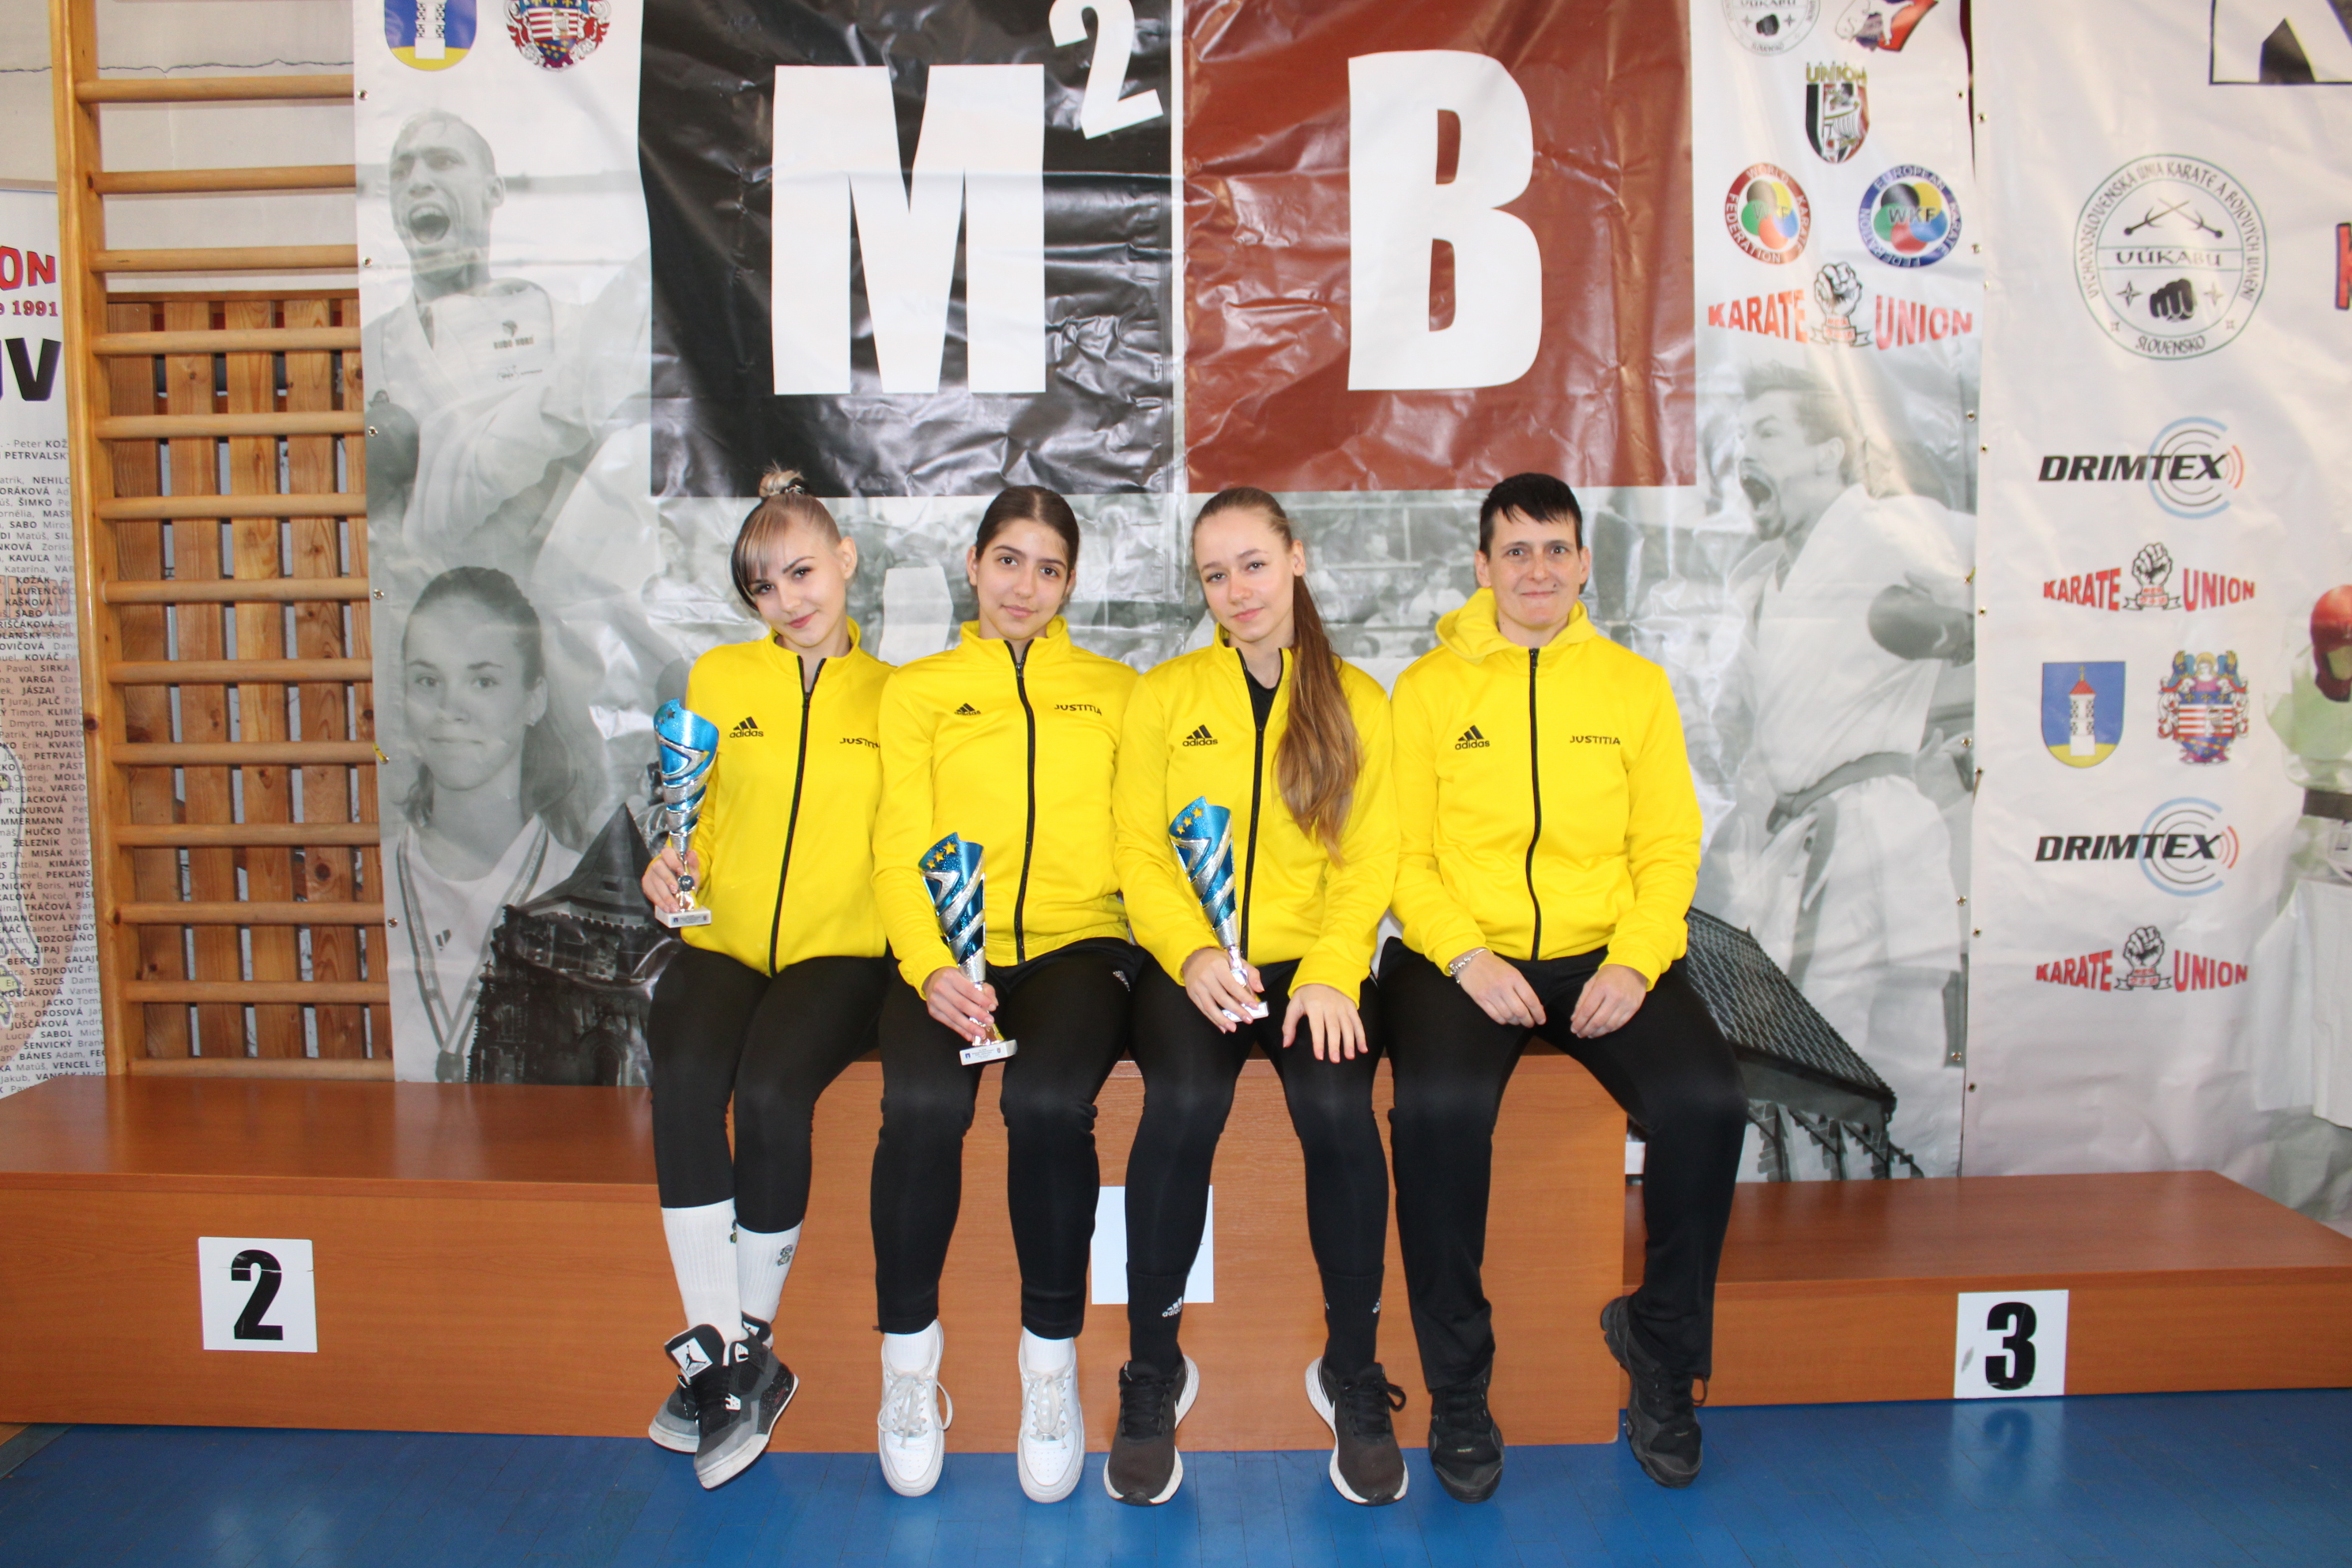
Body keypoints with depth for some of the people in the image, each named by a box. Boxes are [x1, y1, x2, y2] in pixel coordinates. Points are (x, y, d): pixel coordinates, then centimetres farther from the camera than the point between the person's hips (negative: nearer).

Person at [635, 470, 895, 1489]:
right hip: (723, 939, 2)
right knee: (684, 1077, -30)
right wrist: (673, 860, -3)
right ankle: (718, 1353, -19)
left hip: (841, 949, -2)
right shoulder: (718, 678, 15)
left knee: (772, 1089, -30)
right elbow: (694, 813, 19)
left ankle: (748, 1346, -10)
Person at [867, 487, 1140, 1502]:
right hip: (949, 950, 0)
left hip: (1077, 940, 0)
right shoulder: (917, 691, 18)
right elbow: (901, 847, 6)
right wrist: (931, 967, -12)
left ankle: (1051, 1360, -9)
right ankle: (908, 1358, -7)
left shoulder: (1114, 691, 20)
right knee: (922, 1103, -30)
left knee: (1048, 1101, -31)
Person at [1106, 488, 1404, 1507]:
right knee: (1183, 1105, -30)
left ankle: (1351, 1371, -7)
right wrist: (1193, 955, -14)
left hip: (1315, 961, 0)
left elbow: (1369, 862, 4)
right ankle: (1153, 1372, -9)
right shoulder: (1163, 696, 12)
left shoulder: (1357, 701, 12)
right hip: (1191, 963, 0)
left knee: (1337, 1108, -29)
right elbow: (1140, 855, 4)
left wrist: (1331, 972, -13)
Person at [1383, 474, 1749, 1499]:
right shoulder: (1430, 686, 7)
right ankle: (1458, 1384, -8)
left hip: (1606, 952, 2)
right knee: (1438, 1106, -30)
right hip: (1462, 952, -2)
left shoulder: (1636, 686, 13)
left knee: (1707, 1101, -23)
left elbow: (1668, 847, 8)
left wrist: (1635, 960, -9)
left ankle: (1664, 1354, 3)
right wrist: (1466, 956, -14)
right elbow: (1403, 852, 2)